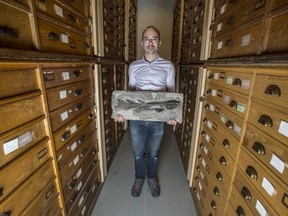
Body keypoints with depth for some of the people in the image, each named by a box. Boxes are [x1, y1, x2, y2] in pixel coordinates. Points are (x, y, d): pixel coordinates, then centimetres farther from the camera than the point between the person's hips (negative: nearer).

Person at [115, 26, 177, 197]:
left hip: (158, 119, -1)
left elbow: (172, 93, 1)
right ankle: (139, 178, 46)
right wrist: (122, 111, -10)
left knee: (153, 153, 19)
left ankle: (152, 178, 47)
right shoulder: (133, 67, 5)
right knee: (138, 152, 18)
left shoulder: (168, 66, 0)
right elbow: (130, 92, 6)